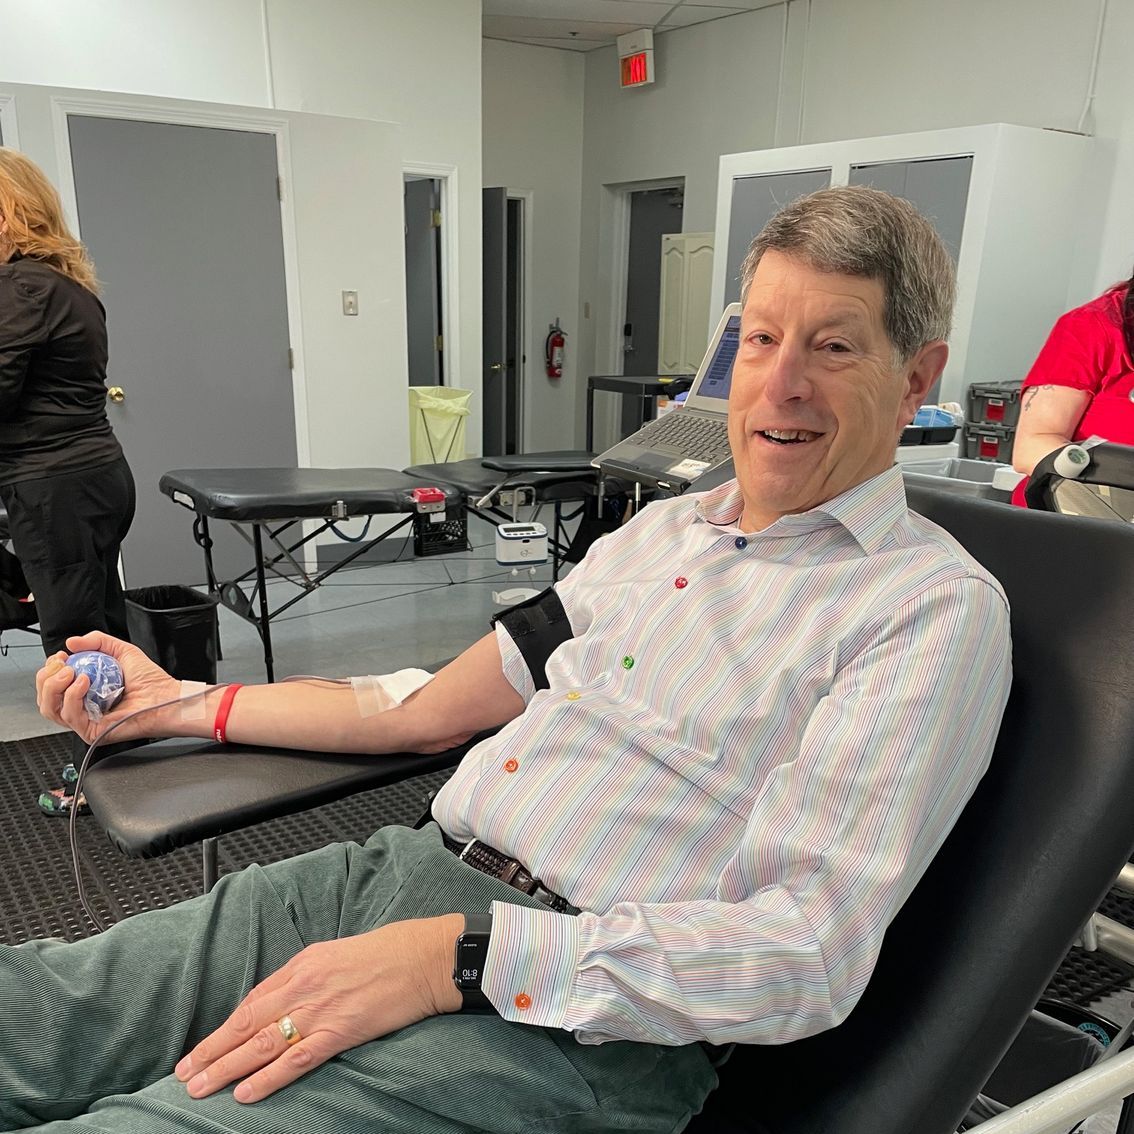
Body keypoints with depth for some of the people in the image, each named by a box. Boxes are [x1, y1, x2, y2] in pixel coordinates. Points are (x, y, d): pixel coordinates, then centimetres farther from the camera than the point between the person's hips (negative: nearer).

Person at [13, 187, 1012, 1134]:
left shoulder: (935, 608, -6)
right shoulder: (666, 526, 15)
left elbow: (809, 959, -15)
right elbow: (433, 709, 17)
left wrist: (458, 957, -22)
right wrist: (182, 703, 20)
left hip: (574, 1019, -6)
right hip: (399, 871, 7)